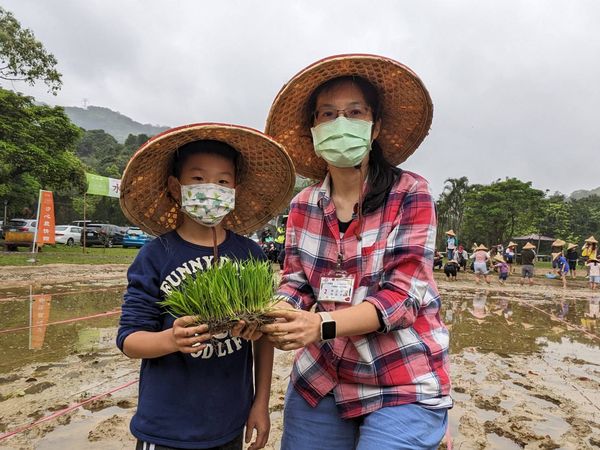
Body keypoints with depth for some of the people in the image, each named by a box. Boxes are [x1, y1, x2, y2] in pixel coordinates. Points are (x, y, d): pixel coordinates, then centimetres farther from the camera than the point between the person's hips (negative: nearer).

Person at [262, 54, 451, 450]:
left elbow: (403, 293, -18)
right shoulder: (303, 205, 0)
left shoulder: (410, 193, -12)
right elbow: (296, 283, 2)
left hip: (403, 386, -3)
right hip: (320, 378, 4)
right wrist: (273, 315, -20)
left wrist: (322, 325, -31)